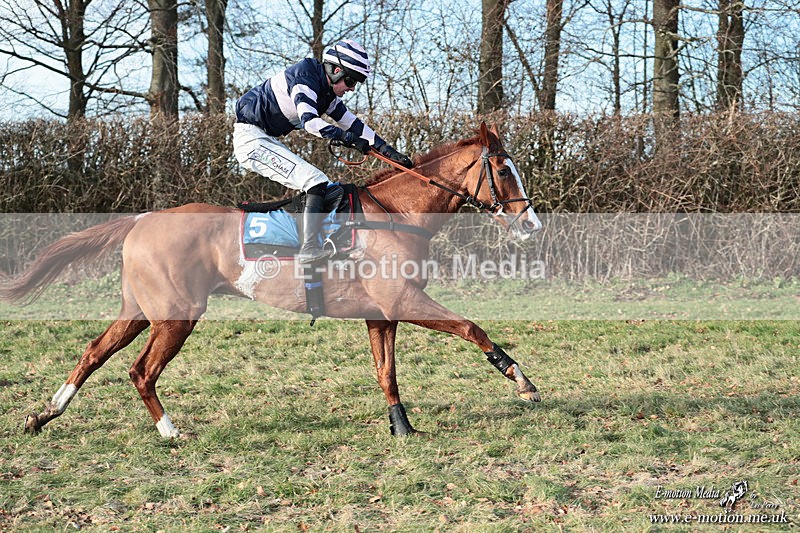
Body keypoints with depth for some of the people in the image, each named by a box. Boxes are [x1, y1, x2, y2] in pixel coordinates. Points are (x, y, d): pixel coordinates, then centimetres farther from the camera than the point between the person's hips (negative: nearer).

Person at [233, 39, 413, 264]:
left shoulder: (327, 94, 12)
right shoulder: (304, 76, -17)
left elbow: (351, 123, 14)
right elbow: (309, 121, -31)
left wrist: (389, 151, 8)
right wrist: (348, 138, -32)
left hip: (265, 140, 10)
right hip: (251, 138, -10)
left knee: (313, 185, 12)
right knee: (316, 181, -19)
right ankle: (309, 249, -25)